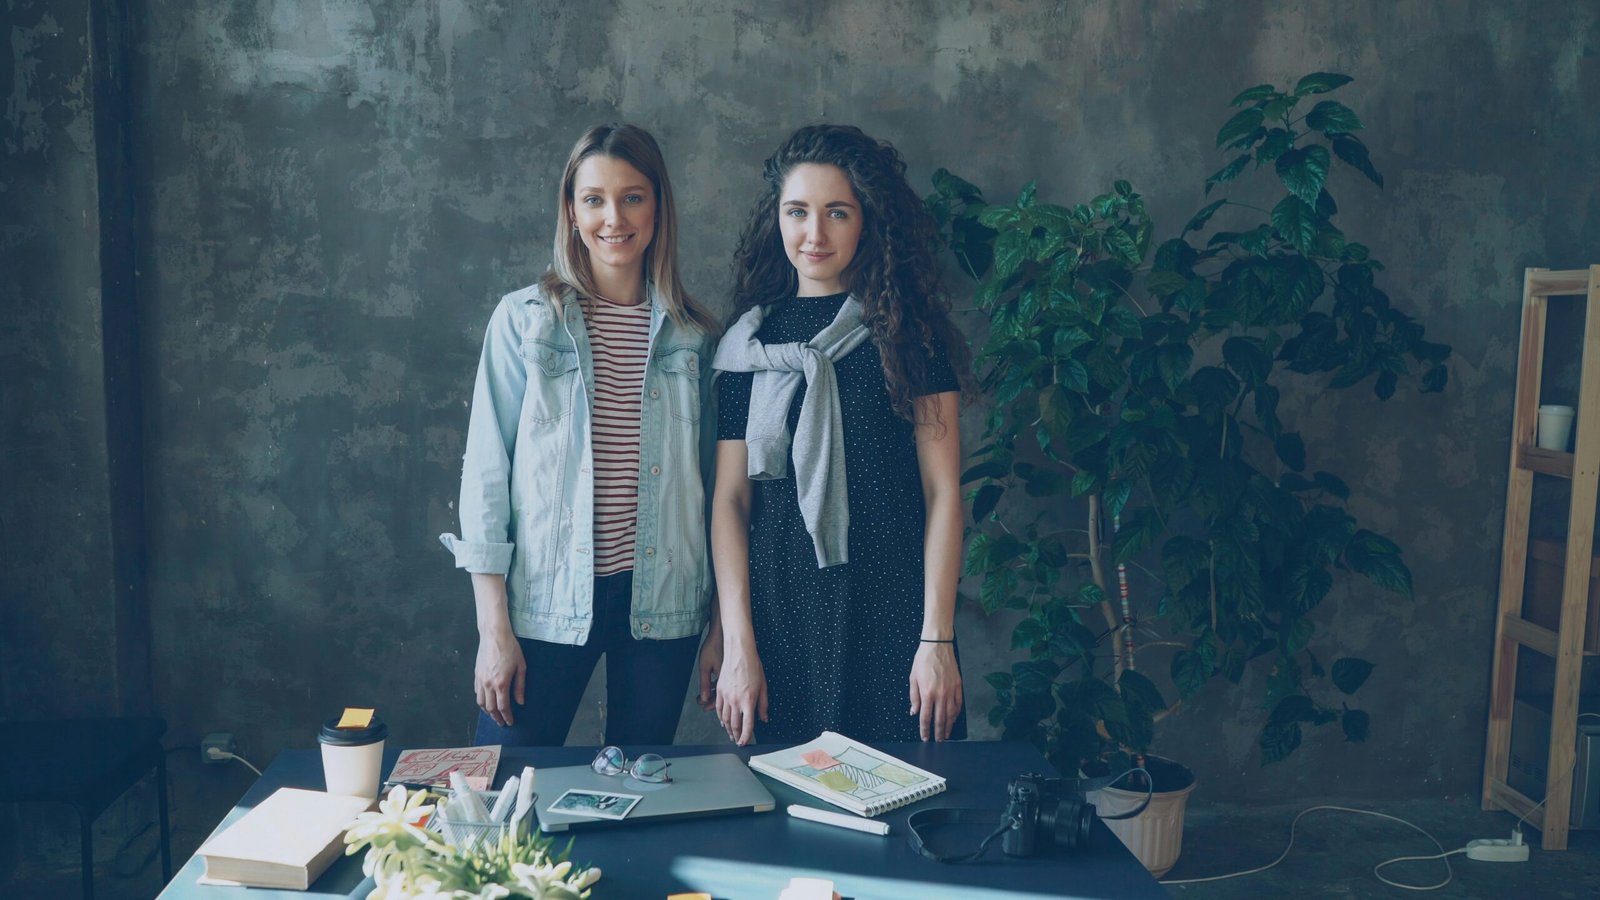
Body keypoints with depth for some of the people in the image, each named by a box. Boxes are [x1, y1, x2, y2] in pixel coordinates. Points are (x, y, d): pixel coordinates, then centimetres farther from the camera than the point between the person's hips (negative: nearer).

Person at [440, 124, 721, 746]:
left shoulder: (692, 333, 6)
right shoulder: (525, 318, -1)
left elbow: (711, 477, 10)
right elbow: (485, 468, -2)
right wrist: (494, 627, -7)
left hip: (662, 602, 2)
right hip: (546, 600, -2)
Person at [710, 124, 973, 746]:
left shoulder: (909, 330, 1)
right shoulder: (749, 341, 6)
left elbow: (942, 491, -2)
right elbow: (730, 497, 3)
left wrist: (937, 639, -8)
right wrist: (737, 645, -4)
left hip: (893, 609, -1)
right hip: (780, 611, 2)